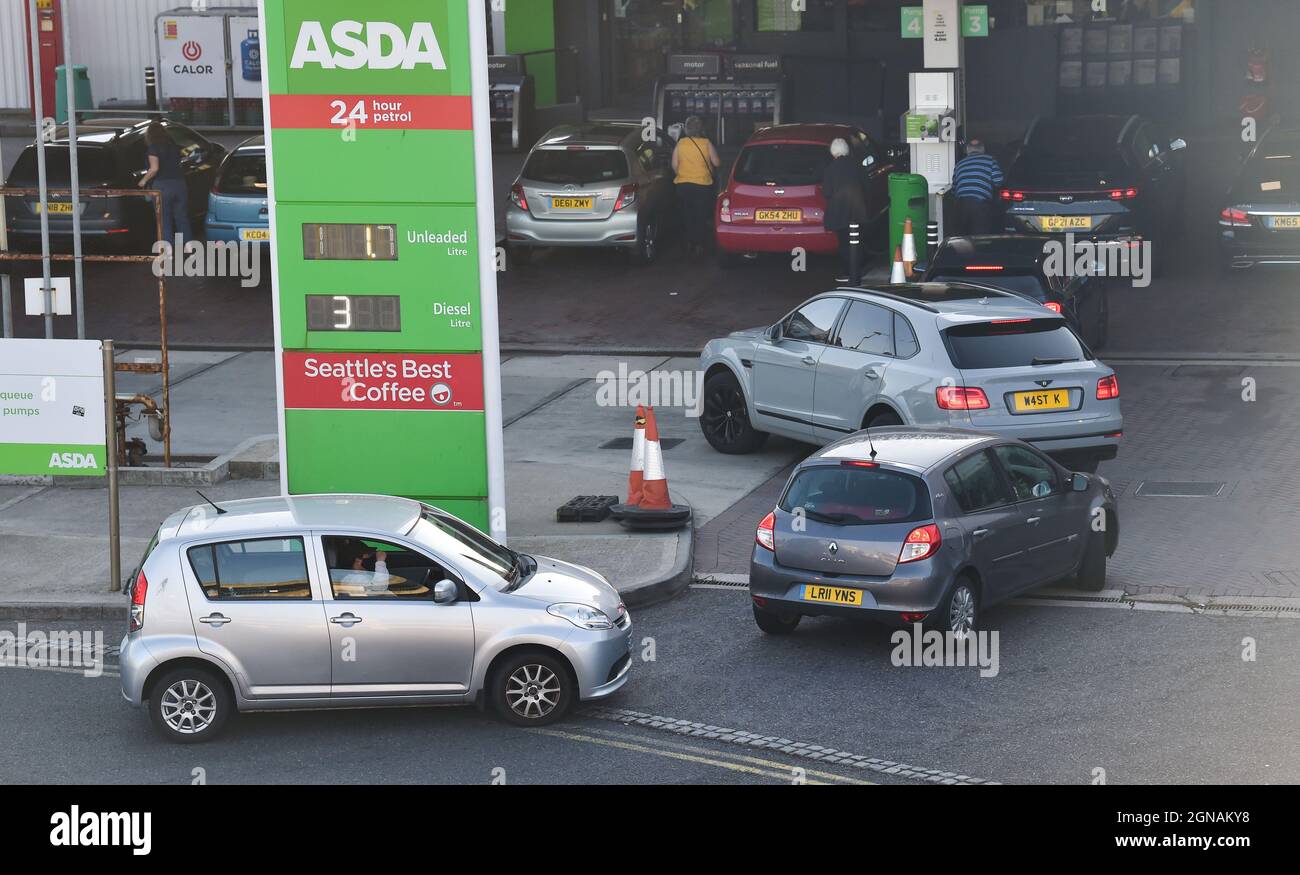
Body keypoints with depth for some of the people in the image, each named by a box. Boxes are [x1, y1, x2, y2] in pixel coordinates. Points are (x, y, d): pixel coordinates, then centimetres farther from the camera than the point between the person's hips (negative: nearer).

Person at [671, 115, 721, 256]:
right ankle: (699, 244, 4)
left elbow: (674, 165, 0)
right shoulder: (706, 143, -7)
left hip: (682, 184, 2)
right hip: (703, 184, -2)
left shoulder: (680, 143, -2)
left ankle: (690, 243, 18)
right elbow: (717, 163, -3)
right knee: (701, 216, 6)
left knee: (687, 214, 15)